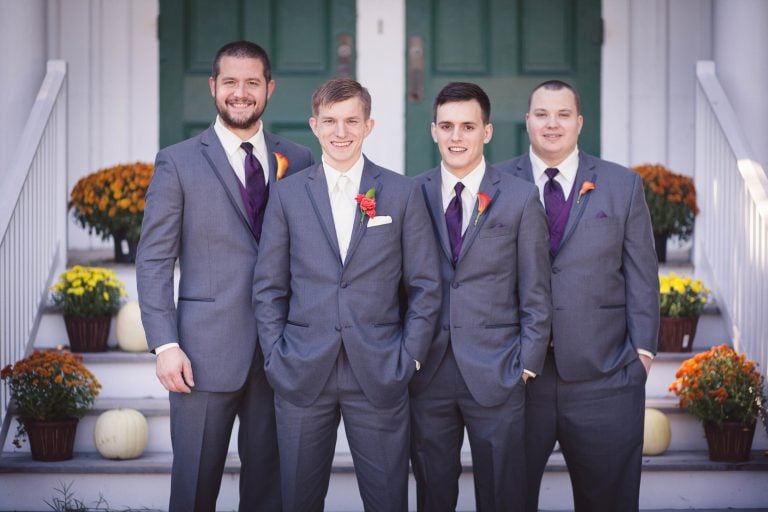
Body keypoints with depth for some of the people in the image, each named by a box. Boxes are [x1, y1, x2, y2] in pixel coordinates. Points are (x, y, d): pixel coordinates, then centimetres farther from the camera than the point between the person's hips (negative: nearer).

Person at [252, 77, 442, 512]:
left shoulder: (403, 193, 3)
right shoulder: (287, 194, 6)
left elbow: (425, 286, 4)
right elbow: (269, 287, 7)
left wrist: (409, 358, -2)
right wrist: (276, 356, -1)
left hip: (379, 376, -1)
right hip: (302, 374, 1)